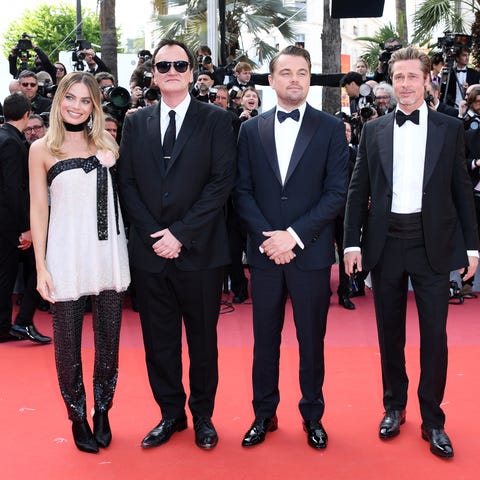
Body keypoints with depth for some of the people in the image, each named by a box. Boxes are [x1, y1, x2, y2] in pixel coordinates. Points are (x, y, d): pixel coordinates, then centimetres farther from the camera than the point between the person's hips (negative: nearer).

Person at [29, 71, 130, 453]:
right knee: (67, 342, 5)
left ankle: (102, 411, 27)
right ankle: (77, 416, 23)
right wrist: (41, 267, -4)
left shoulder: (106, 142, 8)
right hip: (66, 258, -2)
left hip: (109, 254, 3)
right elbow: (38, 210, -1)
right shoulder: (42, 149, 0)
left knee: (108, 340, 9)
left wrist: (111, 157, 0)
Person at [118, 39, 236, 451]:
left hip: (200, 250, -3)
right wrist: (154, 236, -8)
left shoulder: (215, 120, -1)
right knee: (159, 339, 10)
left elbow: (222, 182, -8)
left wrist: (181, 233, -14)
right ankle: (171, 413, 26)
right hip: (150, 251, 3)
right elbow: (128, 184, 5)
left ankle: (203, 415, 25)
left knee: (203, 338, 9)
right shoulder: (136, 123, 9)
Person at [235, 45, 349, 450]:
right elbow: (243, 190, 3)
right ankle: (264, 414, 25)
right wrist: (266, 237, -10)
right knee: (265, 338, 10)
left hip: (310, 252, -1)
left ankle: (312, 415, 25)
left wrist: (295, 234, -13)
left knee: (312, 339, 9)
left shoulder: (331, 128, 0)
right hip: (264, 250, 2)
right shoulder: (252, 129, 7)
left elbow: (337, 192, -6)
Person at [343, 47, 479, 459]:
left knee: (434, 332, 1)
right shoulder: (374, 131, 6)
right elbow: (358, 189, 5)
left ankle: (433, 420, 15)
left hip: (433, 243, -1)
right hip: (386, 242, 1)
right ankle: (394, 407, 28)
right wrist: (352, 242, -1)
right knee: (390, 331, 11)